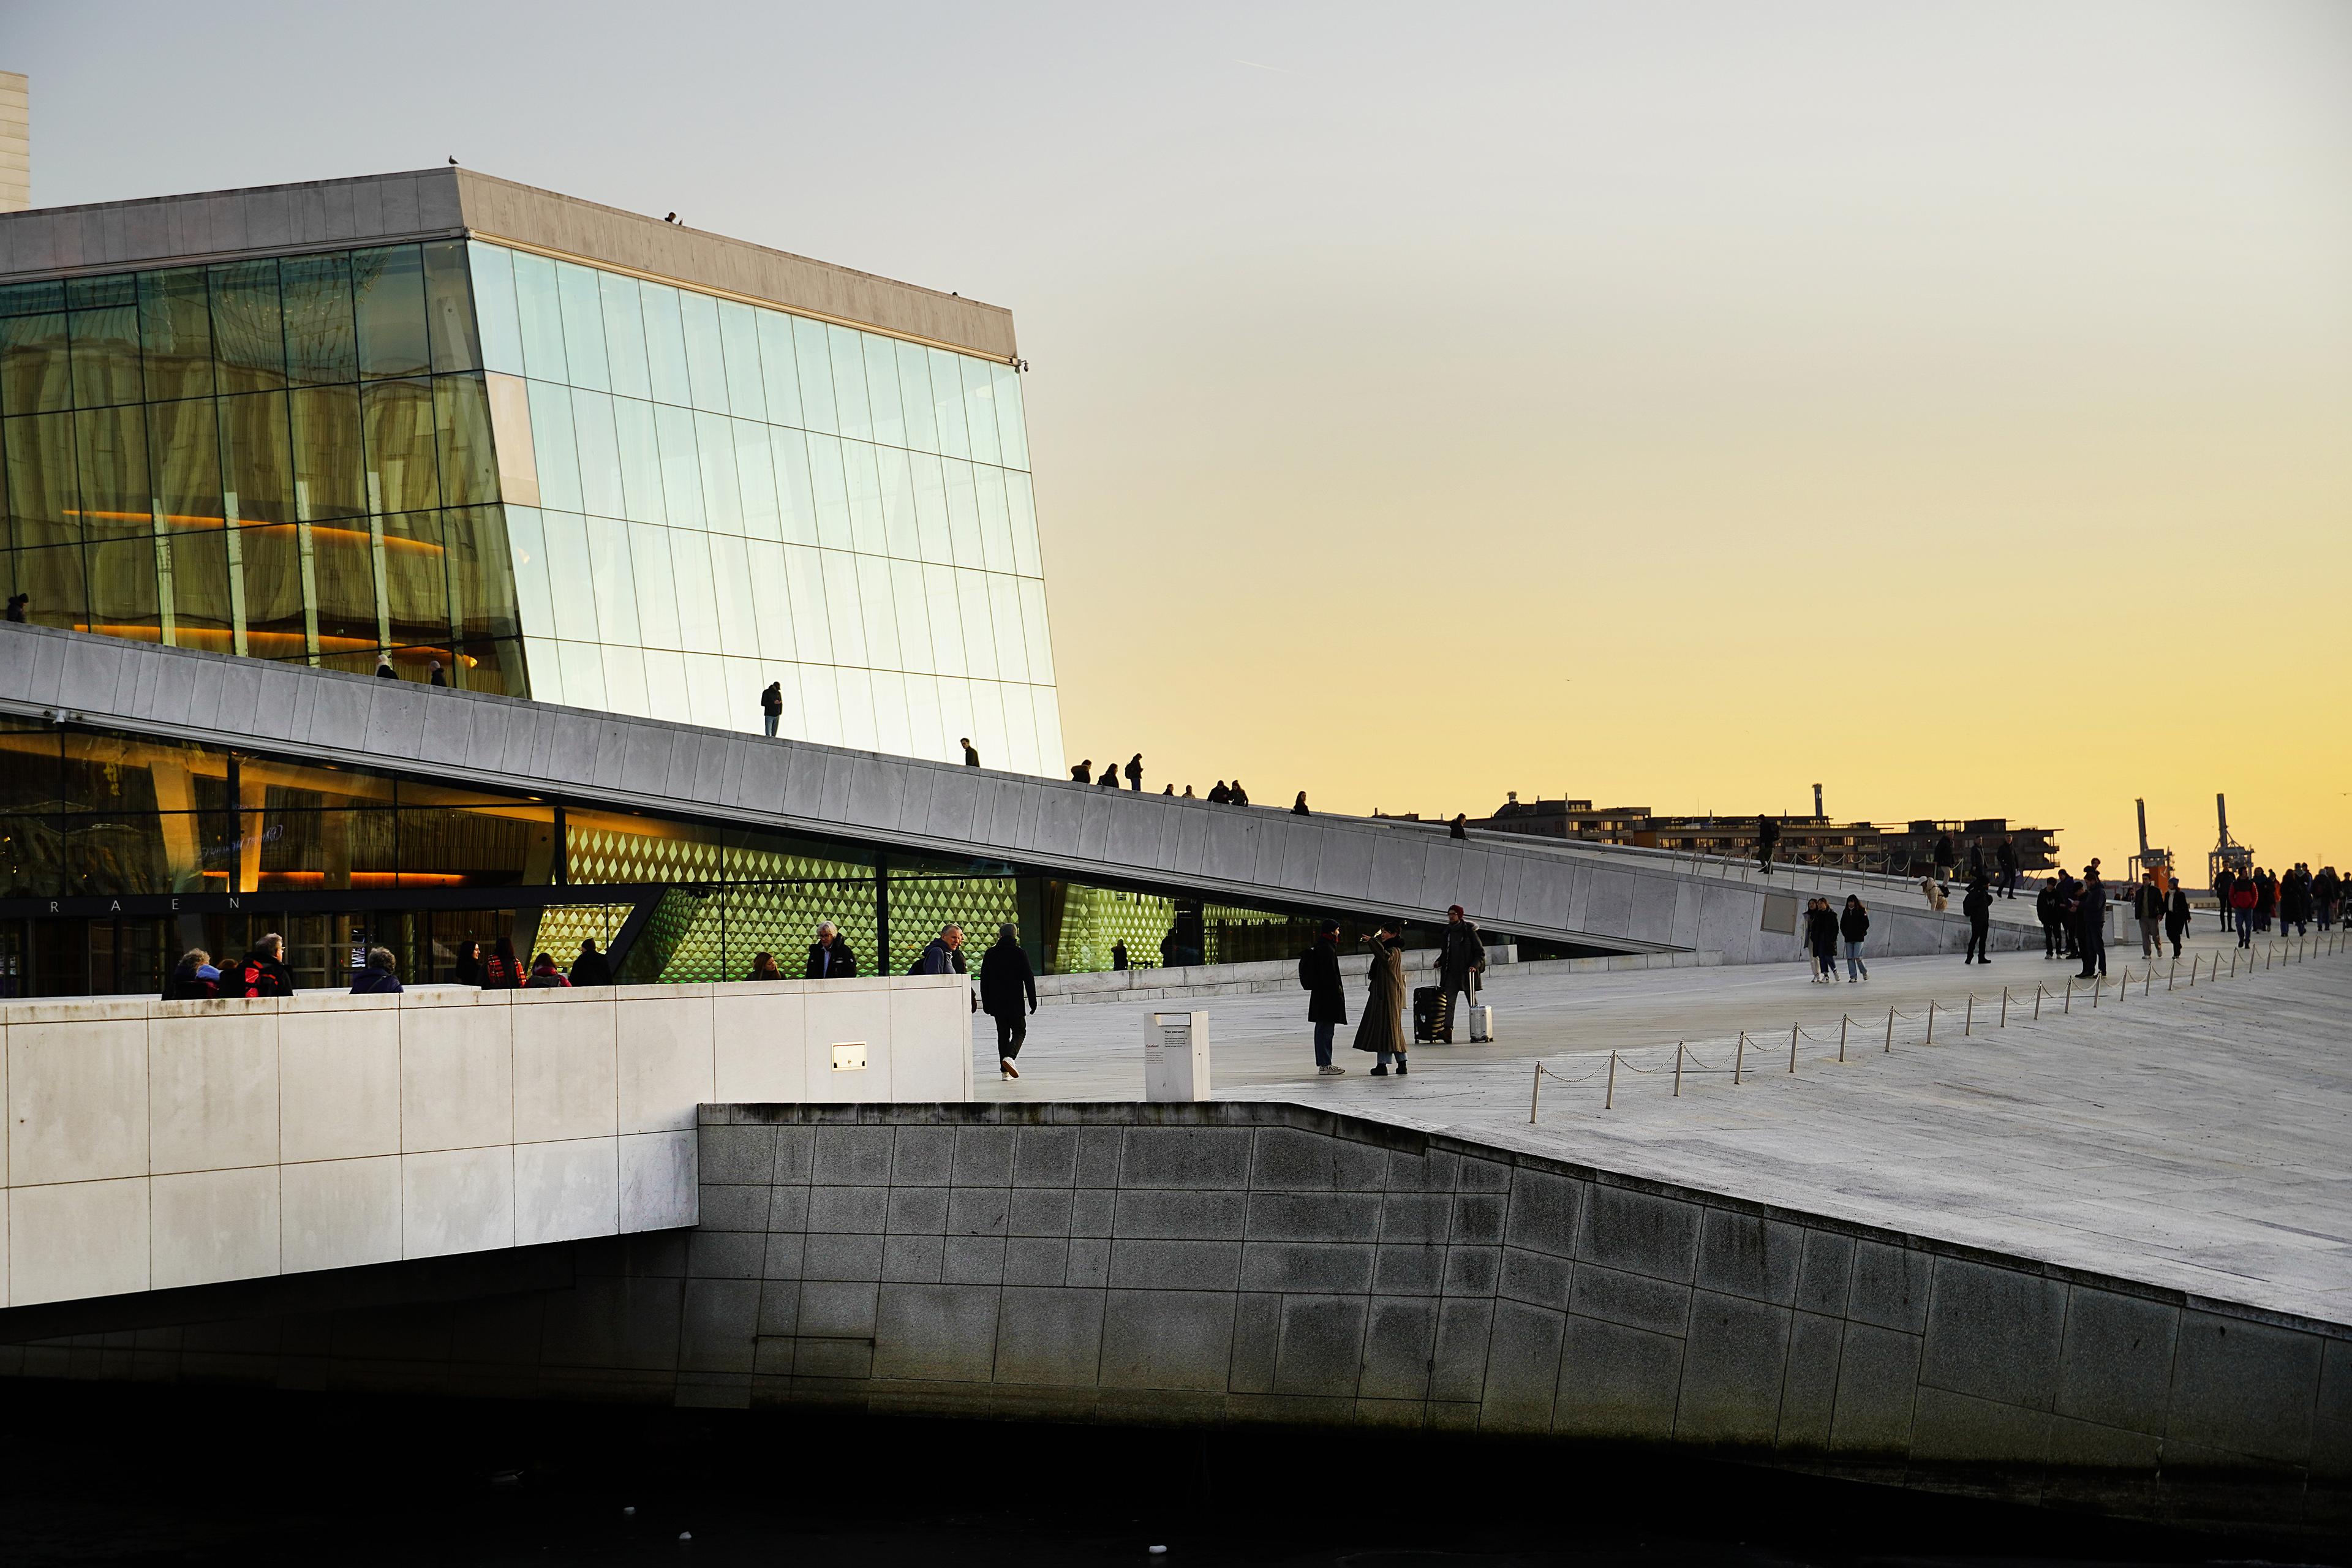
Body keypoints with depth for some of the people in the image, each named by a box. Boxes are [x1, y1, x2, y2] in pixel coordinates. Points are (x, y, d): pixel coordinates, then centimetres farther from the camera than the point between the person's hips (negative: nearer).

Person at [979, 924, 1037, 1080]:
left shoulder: (990, 954, 5)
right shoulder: (1020, 953, -4)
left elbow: (984, 980, 7)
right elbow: (1029, 978, -5)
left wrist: (986, 1003, 13)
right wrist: (1033, 1001, 0)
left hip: (997, 1002, 3)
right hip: (1015, 1002, -3)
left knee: (1003, 1033, 11)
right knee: (1019, 1032, 5)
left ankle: (1005, 1070, 5)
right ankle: (1009, 1057, -23)